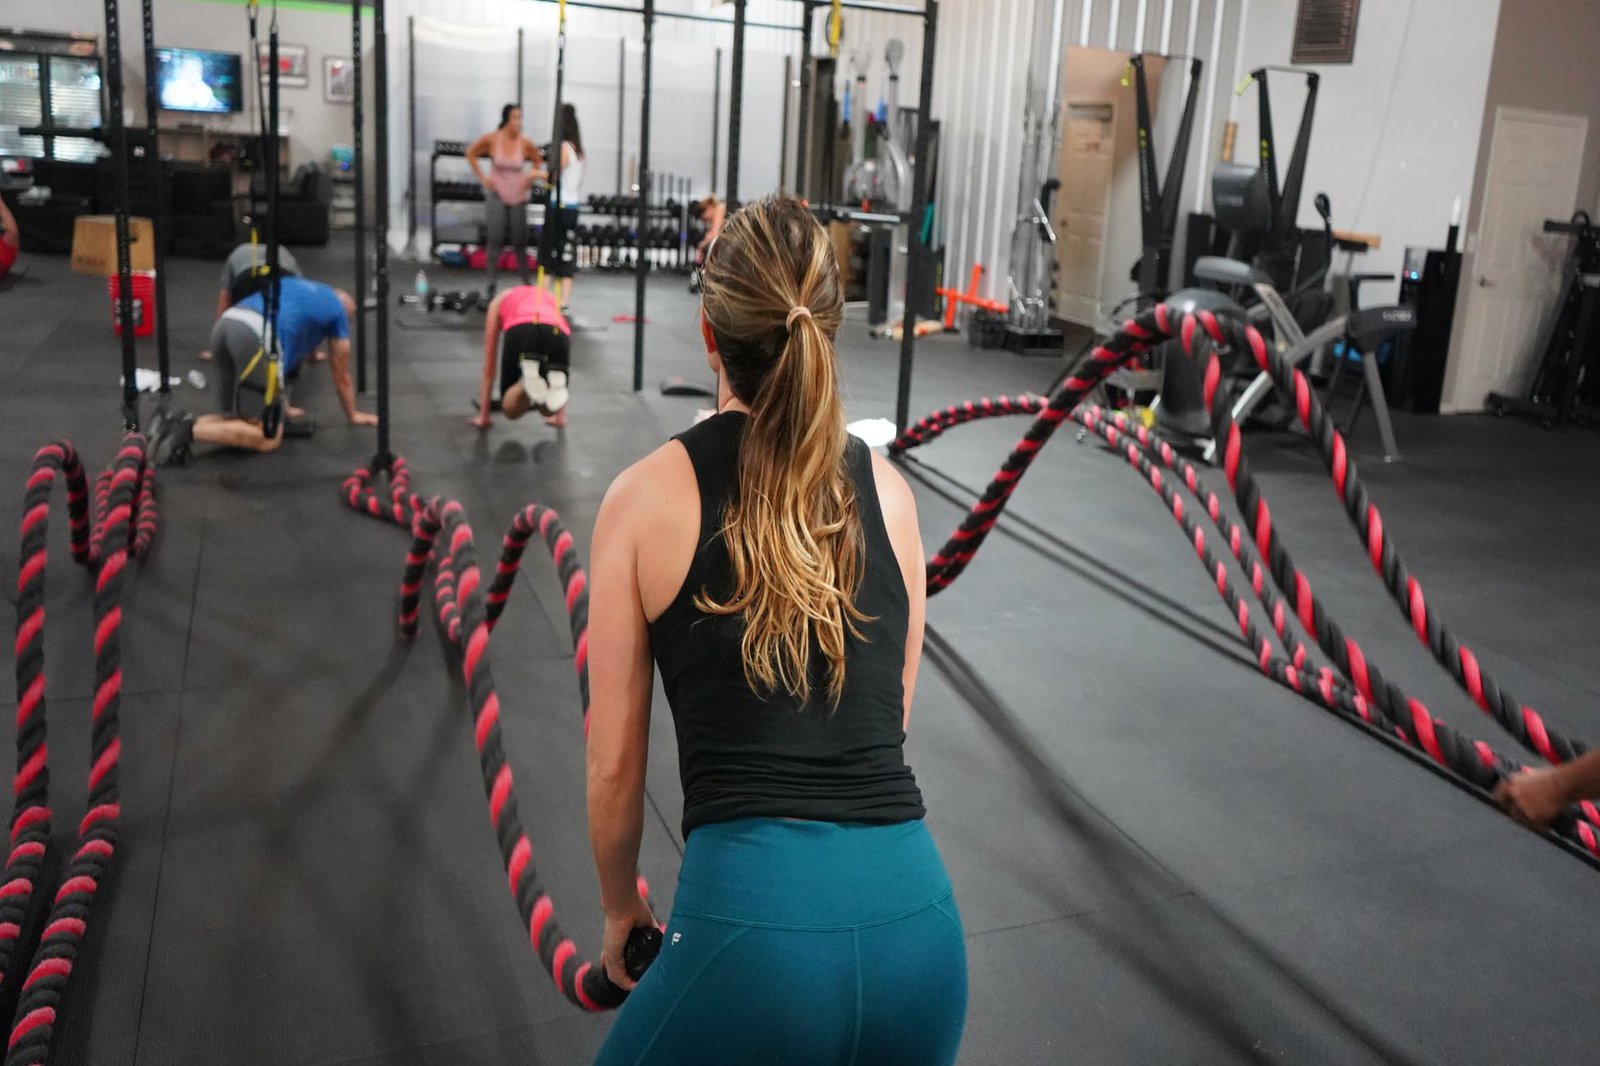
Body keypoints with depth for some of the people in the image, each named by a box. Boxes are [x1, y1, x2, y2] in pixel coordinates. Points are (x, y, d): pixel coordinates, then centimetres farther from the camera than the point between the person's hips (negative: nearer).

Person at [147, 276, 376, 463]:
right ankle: (189, 430, -18)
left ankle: (179, 423, -3)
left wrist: (283, 408, 53)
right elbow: (341, 376, 31)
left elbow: (285, 355, 45)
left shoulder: (294, 285, 40)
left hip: (225, 326, 7)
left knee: (244, 420, 19)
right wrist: (353, 415, 47)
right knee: (268, 438, -1)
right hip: (256, 337, -7)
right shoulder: (338, 309, 23)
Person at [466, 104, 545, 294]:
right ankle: (491, 284, -2)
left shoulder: (525, 143, -8)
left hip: (518, 196, 1)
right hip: (496, 195, -1)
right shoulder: (491, 139, -9)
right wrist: (482, 178, 1)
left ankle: (526, 283, 17)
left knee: (520, 242, 6)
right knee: (495, 240, -6)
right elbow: (471, 154, 6)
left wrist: (531, 179, 3)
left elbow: (538, 161, 12)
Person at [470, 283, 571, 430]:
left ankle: (529, 379, -16)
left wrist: (483, 415, 43)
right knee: (549, 411, 21)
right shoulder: (549, 299, 43)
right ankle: (553, 385, -14)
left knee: (511, 410, 17)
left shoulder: (499, 302, 38)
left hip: (521, 331, -2)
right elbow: (560, 366, 46)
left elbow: (489, 366, 37)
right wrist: (561, 414, 52)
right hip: (558, 335, 2)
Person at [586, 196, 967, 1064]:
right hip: (918, 920, 4)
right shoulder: (889, 492, 9)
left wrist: (621, 909, 22)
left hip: (749, 915, -4)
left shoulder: (648, 496, -1)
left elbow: (615, 764, 5)